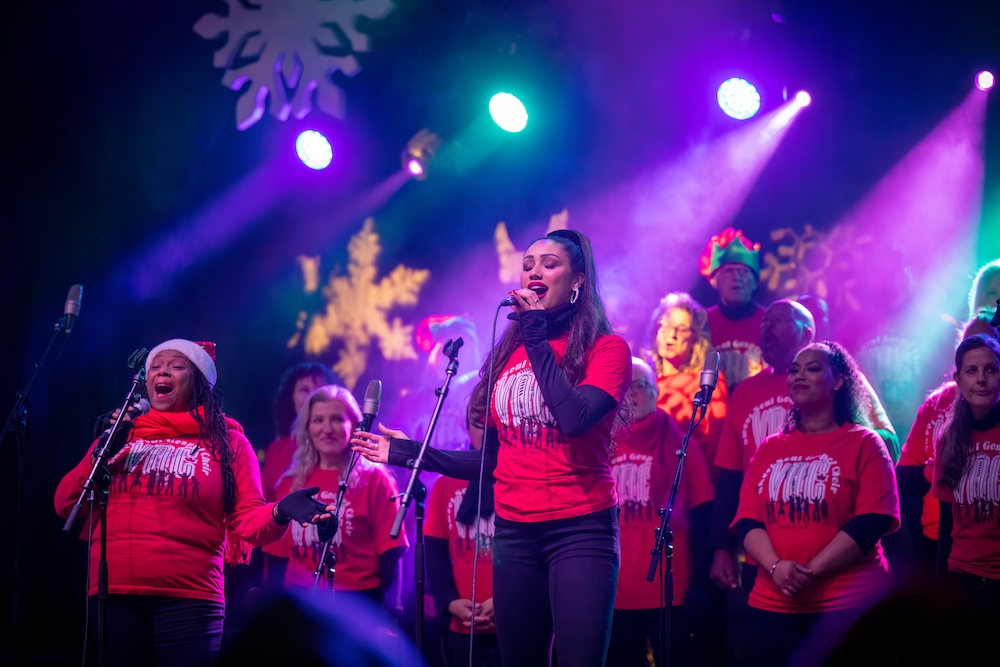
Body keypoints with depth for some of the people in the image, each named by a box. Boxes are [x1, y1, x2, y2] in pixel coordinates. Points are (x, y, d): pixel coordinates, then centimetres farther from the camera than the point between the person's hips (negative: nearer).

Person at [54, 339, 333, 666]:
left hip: (188, 597, -2)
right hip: (115, 594, 3)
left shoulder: (227, 439, 8)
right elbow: (65, 504, 12)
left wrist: (279, 512, -20)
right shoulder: (121, 433, 14)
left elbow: (248, 519, 1)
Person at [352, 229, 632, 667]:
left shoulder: (606, 347, -3)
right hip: (514, 532, 5)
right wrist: (408, 453, 10)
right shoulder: (507, 354, 12)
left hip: (581, 529, -5)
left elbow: (575, 418, -22)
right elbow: (492, 459, 14)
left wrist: (538, 339, -14)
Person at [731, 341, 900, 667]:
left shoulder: (864, 443, 1)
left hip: (849, 608, -4)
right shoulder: (770, 449, 14)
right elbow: (746, 519, 7)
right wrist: (776, 567, -13)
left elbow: (872, 521, -10)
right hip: (772, 607, 4)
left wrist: (811, 571, -15)